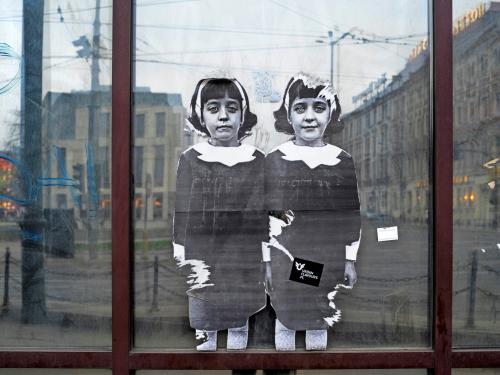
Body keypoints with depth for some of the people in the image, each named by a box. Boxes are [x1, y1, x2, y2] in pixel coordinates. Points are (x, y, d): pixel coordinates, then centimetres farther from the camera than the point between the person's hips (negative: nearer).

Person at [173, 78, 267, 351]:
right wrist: (182, 261, -1)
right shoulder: (190, 160, -2)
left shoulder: (257, 161, -1)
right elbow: (182, 214, 1)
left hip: (244, 266, 1)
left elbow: (263, 216, 4)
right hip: (202, 265, 0)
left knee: (239, 328, 12)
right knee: (203, 333, 9)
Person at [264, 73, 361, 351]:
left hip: (329, 262, 1)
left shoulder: (343, 161, -1)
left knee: (320, 321, 15)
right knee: (286, 319, 12)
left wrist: (350, 260, 5)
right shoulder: (275, 160, -6)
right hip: (285, 261, -1)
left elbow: (352, 215, 5)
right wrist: (265, 262, -2)